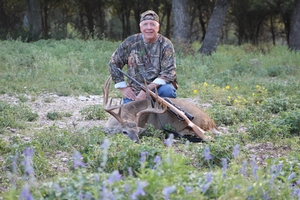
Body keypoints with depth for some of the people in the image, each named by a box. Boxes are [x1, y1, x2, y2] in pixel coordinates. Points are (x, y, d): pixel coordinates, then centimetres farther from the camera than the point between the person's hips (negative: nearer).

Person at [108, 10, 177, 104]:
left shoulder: (165, 45, -3)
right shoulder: (130, 42, 3)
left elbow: (169, 72, -12)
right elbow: (113, 63, 10)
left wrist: (148, 89, -23)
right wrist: (123, 88, 1)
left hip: (158, 87, -2)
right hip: (134, 92, 2)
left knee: (167, 90, -33)